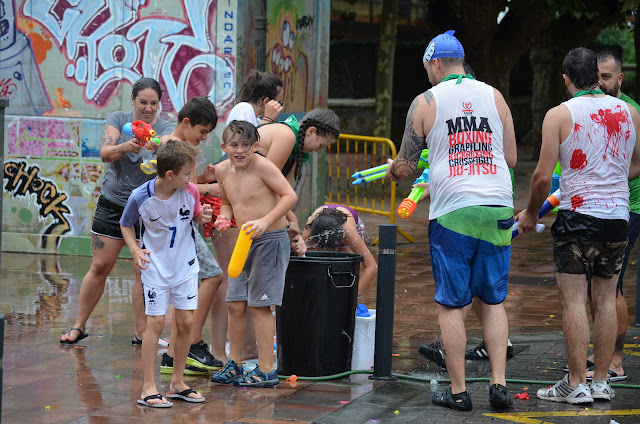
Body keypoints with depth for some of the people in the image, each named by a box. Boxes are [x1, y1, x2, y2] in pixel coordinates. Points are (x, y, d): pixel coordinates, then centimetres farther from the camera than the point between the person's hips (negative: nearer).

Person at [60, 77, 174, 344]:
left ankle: (141, 333, 7)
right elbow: (105, 153, -14)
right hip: (112, 203, 1)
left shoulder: (165, 128, -4)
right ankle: (79, 326, 11)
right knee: (100, 266, 2)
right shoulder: (118, 120, 0)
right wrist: (125, 147, -35)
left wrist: (157, 145, -50)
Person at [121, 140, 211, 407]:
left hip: (185, 265, 3)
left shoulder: (190, 191, -12)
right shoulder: (140, 198, -18)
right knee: (156, 323, -5)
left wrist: (203, 218, -15)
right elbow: (126, 225, 0)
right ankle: (148, 388, 1)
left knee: (186, 322, 5)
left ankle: (177, 383, 19)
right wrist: (135, 250, -15)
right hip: (155, 267, -3)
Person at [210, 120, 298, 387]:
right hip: (245, 242, 7)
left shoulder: (263, 167, -17)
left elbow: (290, 196, -20)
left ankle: (266, 370, 2)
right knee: (235, 303, 10)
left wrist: (265, 221, -28)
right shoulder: (223, 170, 5)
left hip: (270, 240, -7)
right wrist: (224, 217, -1)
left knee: (260, 305, -5)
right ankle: (233, 364, 23)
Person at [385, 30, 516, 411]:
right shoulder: (494, 97, 9)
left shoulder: (426, 102, 2)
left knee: (452, 304, 3)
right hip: (498, 208, 3)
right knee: (493, 300, 11)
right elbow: (511, 159, 12)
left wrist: (393, 170, 28)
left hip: (452, 212, -3)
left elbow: (404, 168, 5)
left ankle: (458, 391, 4)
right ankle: (499, 383, 3)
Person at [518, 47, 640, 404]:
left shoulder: (559, 115, -7)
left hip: (578, 216, -4)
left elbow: (543, 177, -10)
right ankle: (602, 381, 13)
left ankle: (577, 384, -1)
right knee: (606, 299, 10)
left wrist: (531, 213, 6)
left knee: (575, 300, -1)